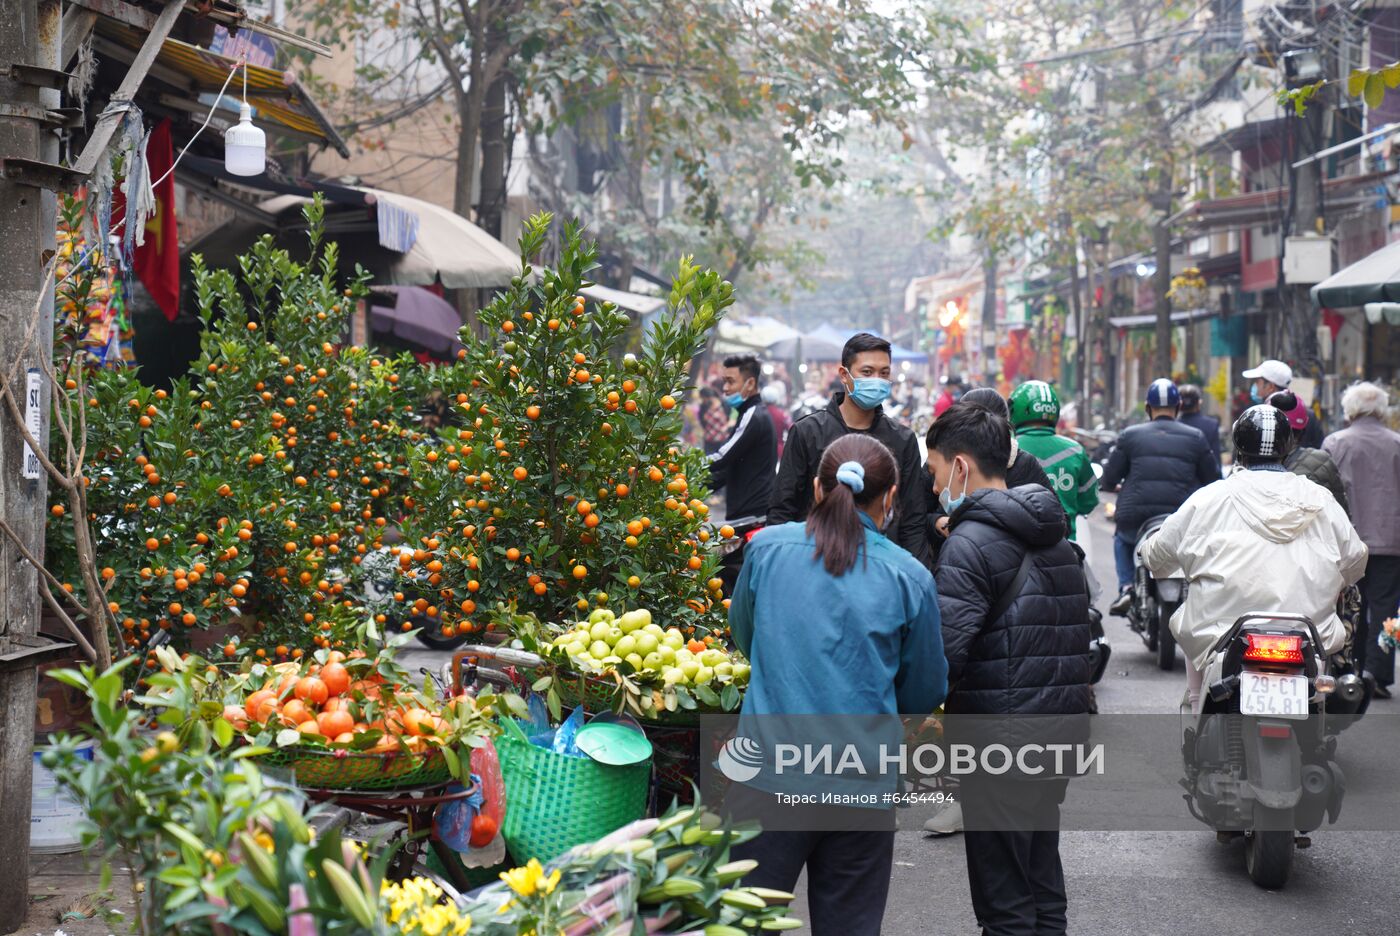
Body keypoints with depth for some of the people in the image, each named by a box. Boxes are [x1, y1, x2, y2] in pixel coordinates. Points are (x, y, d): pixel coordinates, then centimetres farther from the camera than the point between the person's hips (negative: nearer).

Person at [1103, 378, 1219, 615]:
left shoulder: (1129, 435, 8)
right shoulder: (1195, 438, 9)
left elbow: (1109, 480, 9)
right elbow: (1214, 481, 10)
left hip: (1134, 519, 0)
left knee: (1122, 539, 34)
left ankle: (1126, 587, 13)